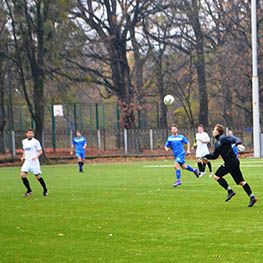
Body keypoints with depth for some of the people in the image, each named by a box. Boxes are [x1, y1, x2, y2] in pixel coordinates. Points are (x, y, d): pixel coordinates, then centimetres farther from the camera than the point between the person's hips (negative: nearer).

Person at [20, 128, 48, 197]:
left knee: (38, 176, 0)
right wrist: (23, 156, 10)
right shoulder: (24, 141, 11)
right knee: (22, 175, -13)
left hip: (34, 161, -4)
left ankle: (45, 190, 20)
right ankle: (29, 190, 1)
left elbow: (40, 151, -3)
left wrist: (36, 156, -21)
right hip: (27, 161, 4)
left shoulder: (36, 141, -5)